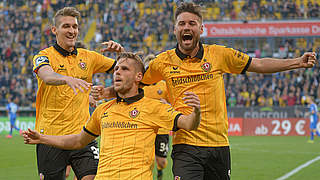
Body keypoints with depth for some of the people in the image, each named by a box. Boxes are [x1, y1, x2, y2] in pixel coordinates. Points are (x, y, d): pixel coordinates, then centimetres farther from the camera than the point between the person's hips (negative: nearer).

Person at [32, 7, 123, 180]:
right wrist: (68, 79, -46)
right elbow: (48, 77, -25)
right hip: (50, 135, -2)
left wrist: (120, 51, -5)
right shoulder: (44, 56, -2)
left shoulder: (88, 57, 11)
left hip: (82, 134, 2)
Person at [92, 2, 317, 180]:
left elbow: (258, 64, 9)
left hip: (219, 145, 2)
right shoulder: (163, 62, 3)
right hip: (185, 146, -2)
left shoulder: (218, 54, 3)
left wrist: (297, 62, 3)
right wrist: (108, 91, 5)